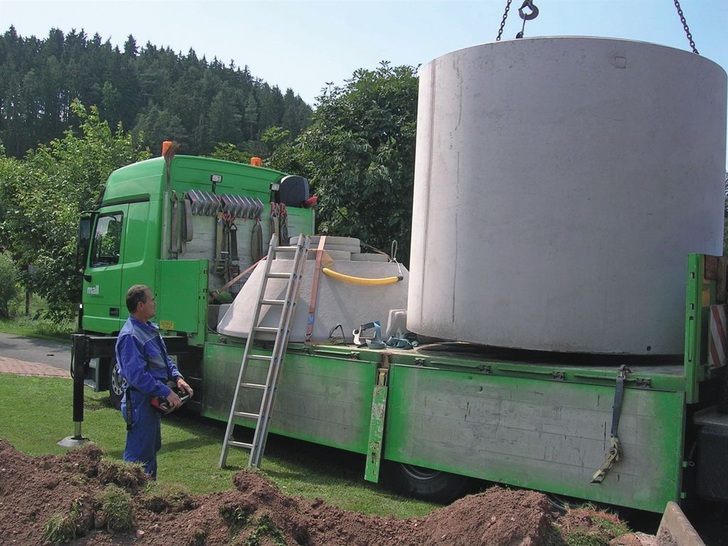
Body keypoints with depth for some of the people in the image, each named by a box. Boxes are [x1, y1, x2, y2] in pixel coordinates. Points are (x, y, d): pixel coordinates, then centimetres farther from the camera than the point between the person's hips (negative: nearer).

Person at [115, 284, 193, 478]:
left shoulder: (150, 329, 11)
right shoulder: (130, 336, -22)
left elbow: (164, 359, 19)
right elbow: (137, 375, -27)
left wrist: (177, 377, 2)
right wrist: (167, 392, -26)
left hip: (153, 400, 11)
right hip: (139, 402, -11)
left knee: (152, 448, 22)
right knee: (138, 455, -4)